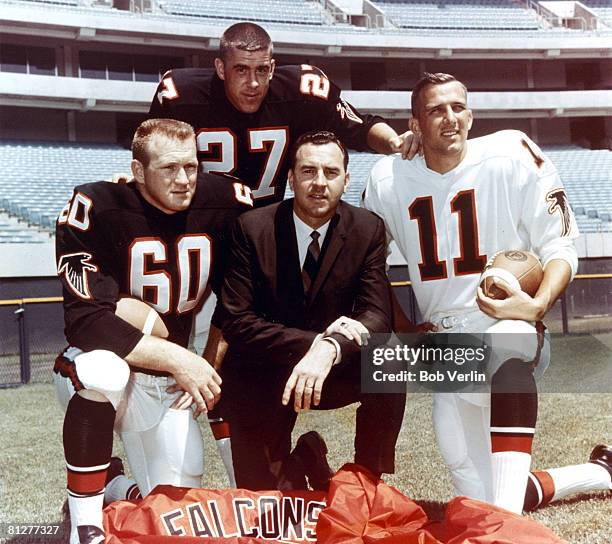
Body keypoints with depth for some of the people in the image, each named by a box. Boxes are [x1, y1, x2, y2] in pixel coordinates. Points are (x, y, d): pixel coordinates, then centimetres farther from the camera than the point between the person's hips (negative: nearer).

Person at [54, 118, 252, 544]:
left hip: (169, 385, 4)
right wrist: (176, 358, -29)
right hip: (103, 366, -4)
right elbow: (85, 321, -26)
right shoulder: (96, 209, -21)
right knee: (103, 371, -38)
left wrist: (208, 369, -7)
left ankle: (111, 486, 35)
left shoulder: (226, 204, -10)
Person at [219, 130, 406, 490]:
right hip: (263, 377, -1)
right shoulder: (253, 228, -13)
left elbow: (377, 317, -16)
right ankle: (289, 470, 30)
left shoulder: (368, 229, -8)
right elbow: (237, 323, -17)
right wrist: (315, 340, -30)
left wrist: (329, 349, -38)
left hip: (336, 372, 2)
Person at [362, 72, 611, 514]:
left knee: (507, 348, -43)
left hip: (508, 322, -4)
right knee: (475, 490, 5)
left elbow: (561, 247, -7)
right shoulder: (388, 179, -1)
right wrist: (405, 331, 4)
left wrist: (539, 305, -27)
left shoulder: (513, 157, -10)